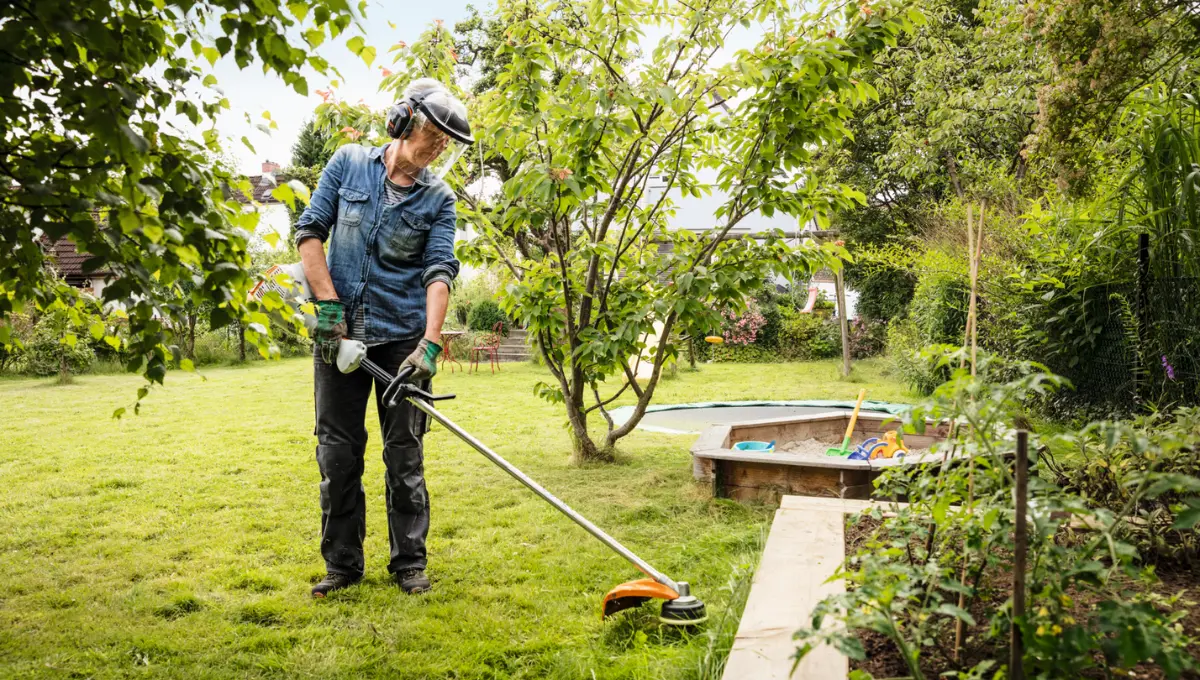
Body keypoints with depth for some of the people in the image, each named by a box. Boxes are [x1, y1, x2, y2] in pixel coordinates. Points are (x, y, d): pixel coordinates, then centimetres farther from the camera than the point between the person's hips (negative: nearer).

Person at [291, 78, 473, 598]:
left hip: (402, 338, -1)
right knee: (337, 451, 6)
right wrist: (329, 305, -8)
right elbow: (310, 231, 2)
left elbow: (440, 272, -9)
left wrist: (429, 344, -23)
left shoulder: (439, 200, 0)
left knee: (404, 453, 4)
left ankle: (409, 562, 17)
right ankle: (342, 563, 19)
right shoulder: (348, 164, 4)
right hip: (338, 331, 1)